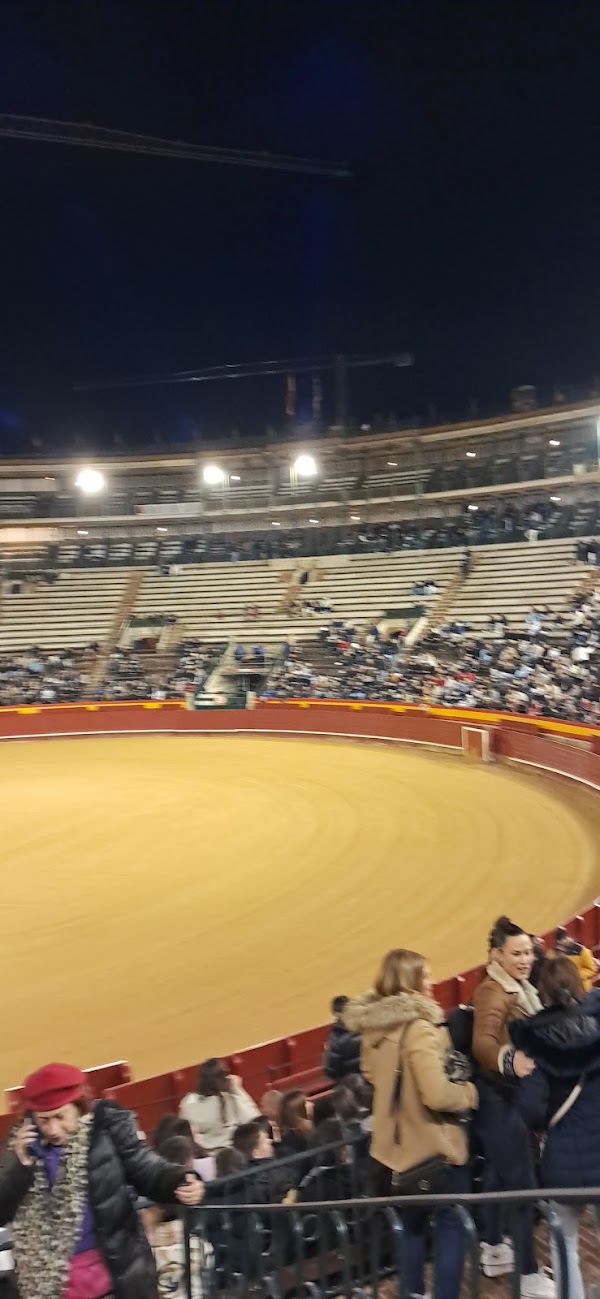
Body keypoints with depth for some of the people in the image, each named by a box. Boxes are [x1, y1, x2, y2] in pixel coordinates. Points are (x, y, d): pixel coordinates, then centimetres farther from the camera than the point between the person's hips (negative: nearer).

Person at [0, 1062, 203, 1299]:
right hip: (46, 1280, 2)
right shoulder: (21, 1142, -2)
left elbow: (145, 1168, -7)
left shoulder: (106, 1126, -10)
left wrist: (180, 1182, -27)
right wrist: (21, 1164, -18)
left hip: (115, 1269, -2)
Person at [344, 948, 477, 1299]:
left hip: (394, 1146, 8)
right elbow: (437, 1095, -29)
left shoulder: (373, 1027, 0)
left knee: (411, 1227, 21)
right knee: (452, 1226, 9)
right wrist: (469, 1092, -12)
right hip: (433, 1146, -7)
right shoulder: (419, 1028, -25)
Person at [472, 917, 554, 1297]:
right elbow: (482, 1043, -39)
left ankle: (494, 1251, 35)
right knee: (522, 1183, -5)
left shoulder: (520, 989, 8)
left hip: (513, 1095, 10)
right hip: (501, 1097, -10)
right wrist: (509, 1059, -56)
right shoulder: (493, 992, -23)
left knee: (500, 1174, 20)